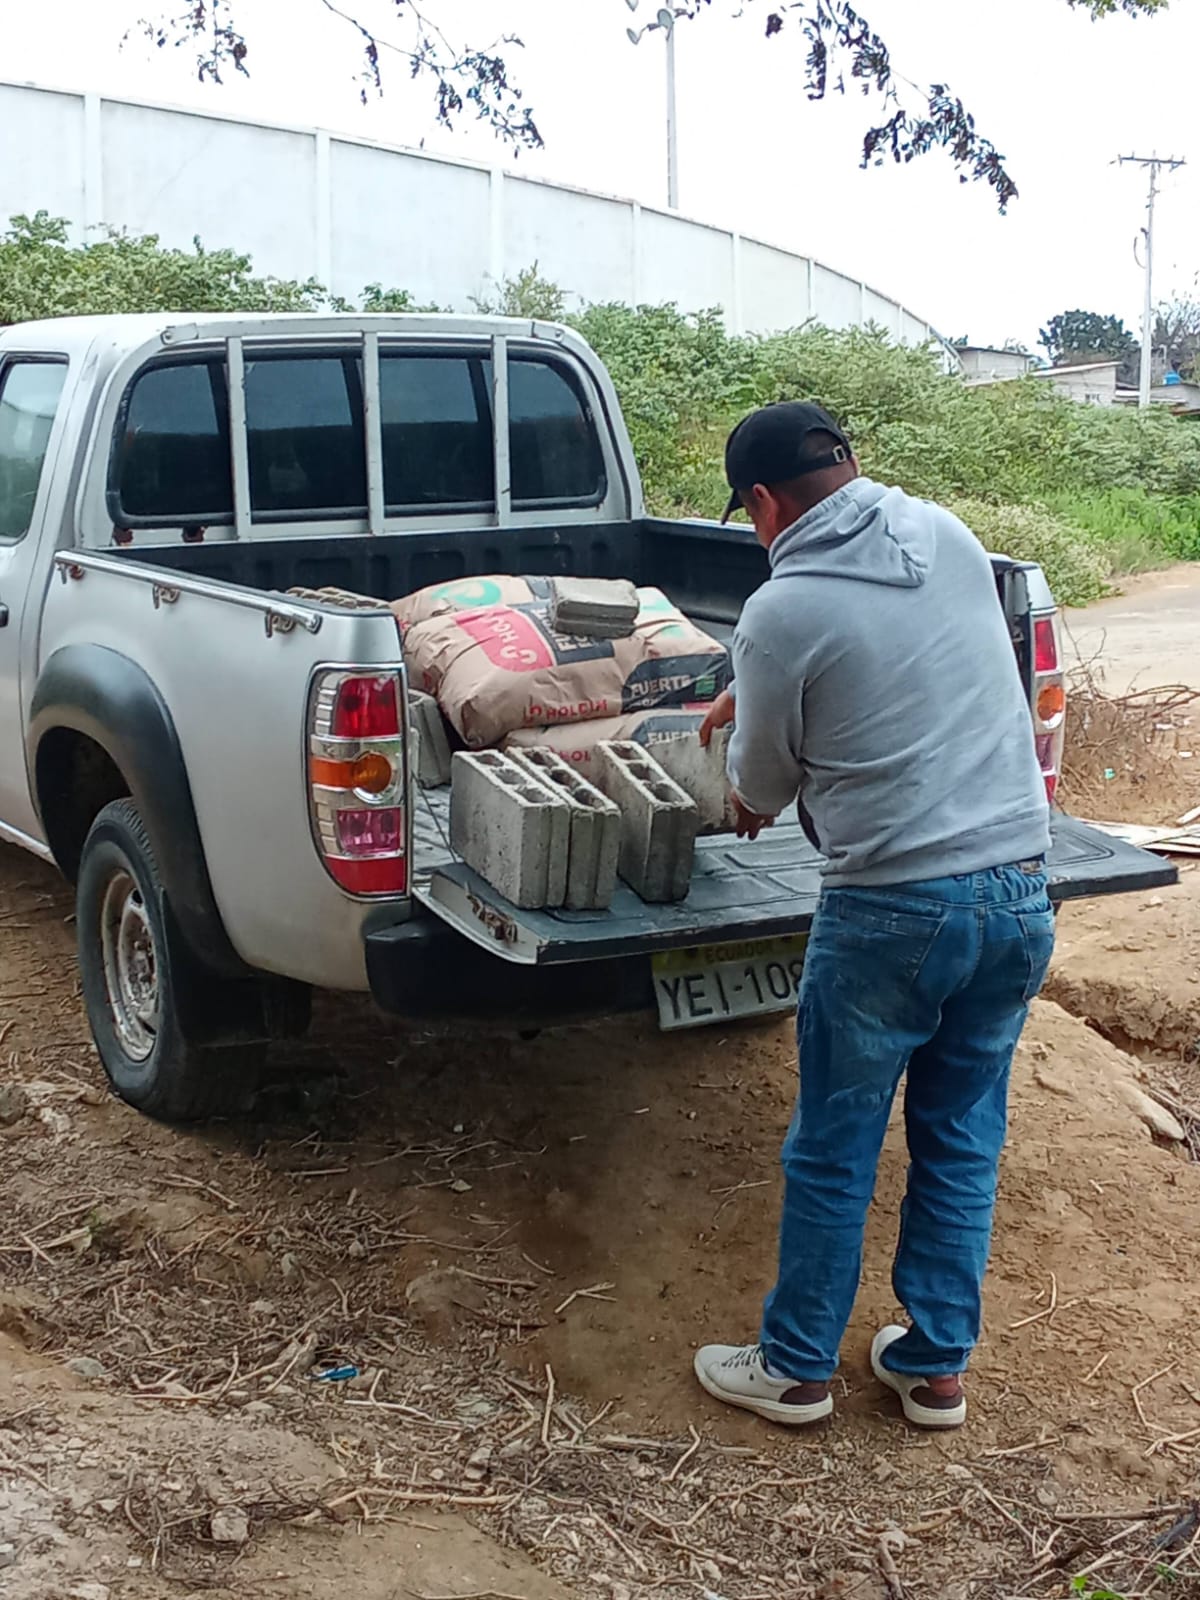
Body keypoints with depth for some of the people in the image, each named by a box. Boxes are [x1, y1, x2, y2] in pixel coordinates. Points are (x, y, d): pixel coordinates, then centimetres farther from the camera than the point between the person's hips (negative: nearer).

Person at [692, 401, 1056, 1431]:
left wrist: (752, 794, 26)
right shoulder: (947, 535, 5)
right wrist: (756, 693, 32)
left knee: (833, 1153, 10)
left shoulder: (781, 615, -12)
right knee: (964, 1143, 17)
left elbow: (763, 785, 2)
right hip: (1022, 890, 6)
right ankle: (934, 1367, 28)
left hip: (895, 907, -6)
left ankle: (796, 1367, 24)